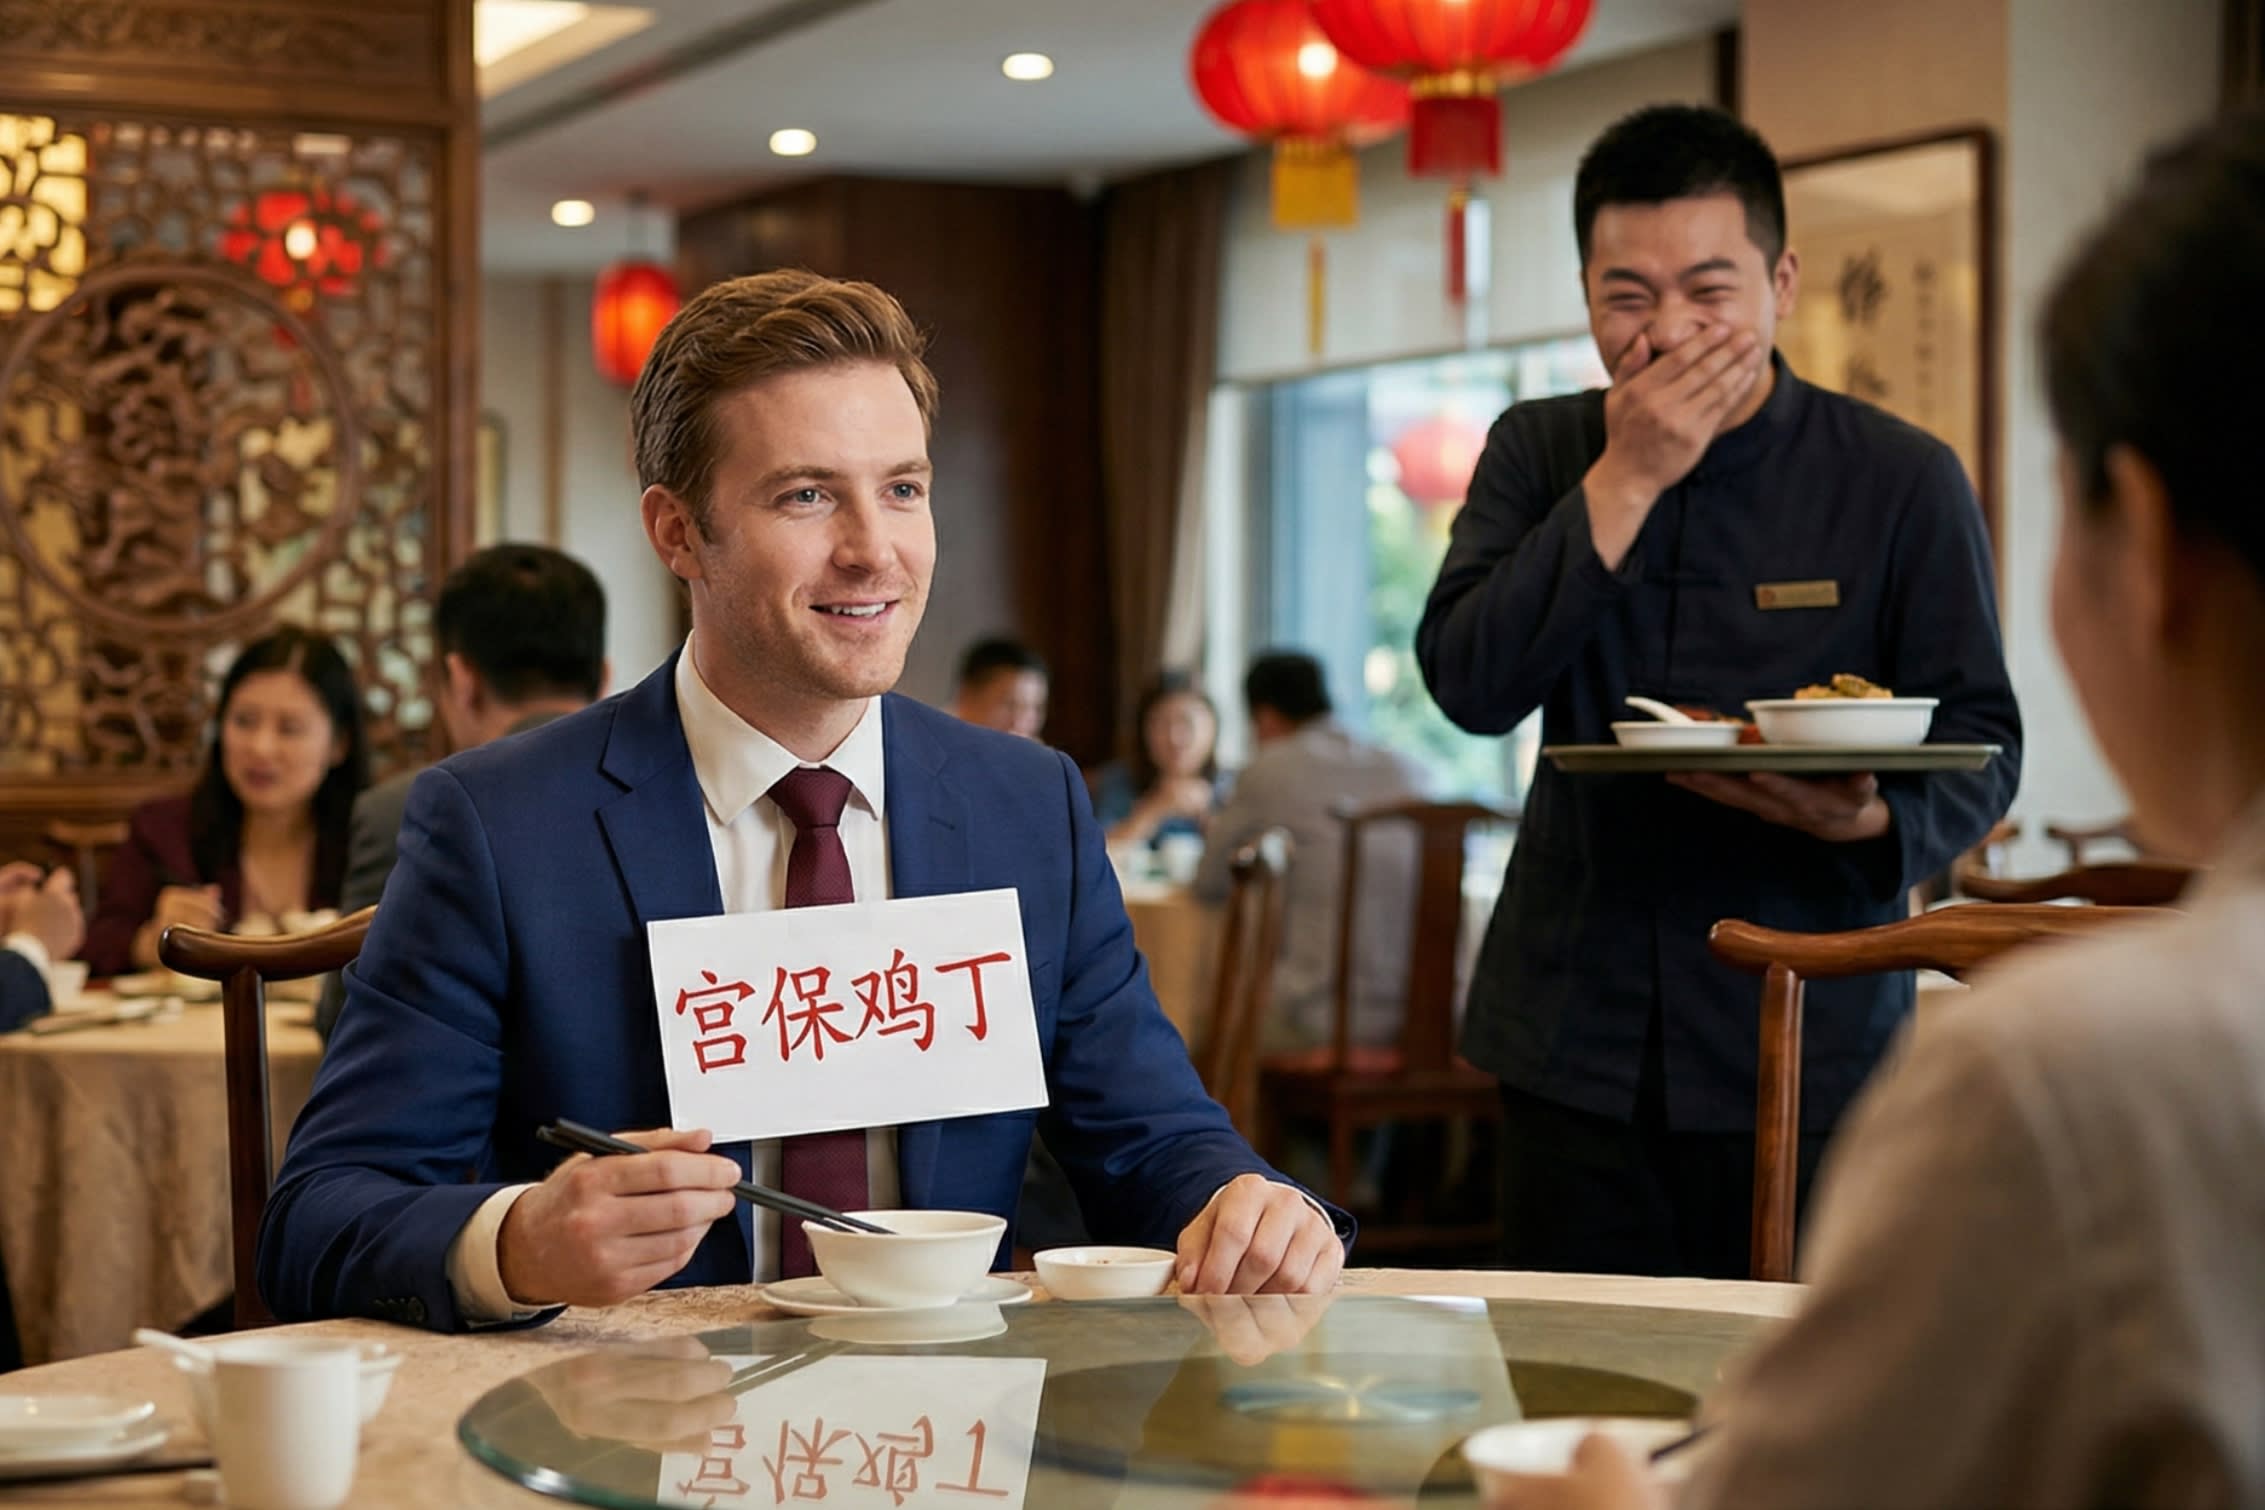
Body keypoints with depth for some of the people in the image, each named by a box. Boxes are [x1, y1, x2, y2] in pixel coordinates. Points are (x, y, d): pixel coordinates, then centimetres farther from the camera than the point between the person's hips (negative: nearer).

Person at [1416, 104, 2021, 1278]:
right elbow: (1471, 685, -7)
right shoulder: (1538, 455, 7)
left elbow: (1981, 746, -1)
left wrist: (1872, 820, -24)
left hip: (1812, 1045, -2)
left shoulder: (1902, 480, -1)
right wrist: (1625, 481, -13)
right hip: (1577, 1039, 2)